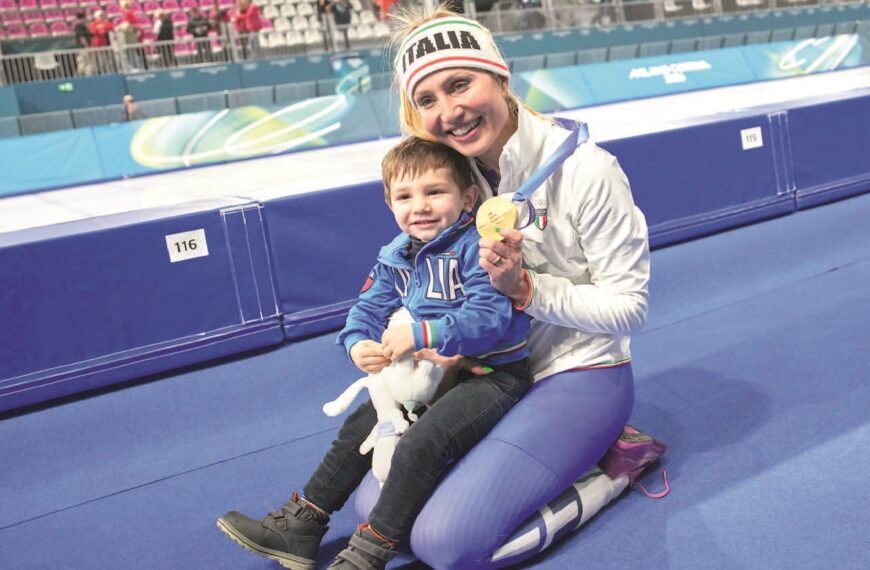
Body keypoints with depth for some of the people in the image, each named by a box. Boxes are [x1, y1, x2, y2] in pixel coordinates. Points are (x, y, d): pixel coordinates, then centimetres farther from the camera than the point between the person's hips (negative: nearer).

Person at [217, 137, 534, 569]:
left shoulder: (477, 247, -19)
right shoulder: (396, 258, 6)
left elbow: (490, 317, -29)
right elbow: (368, 309, 10)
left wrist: (420, 335, -33)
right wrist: (358, 345, -13)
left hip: (493, 375, -8)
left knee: (419, 444, -26)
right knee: (360, 426, 8)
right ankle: (300, 526, 20)